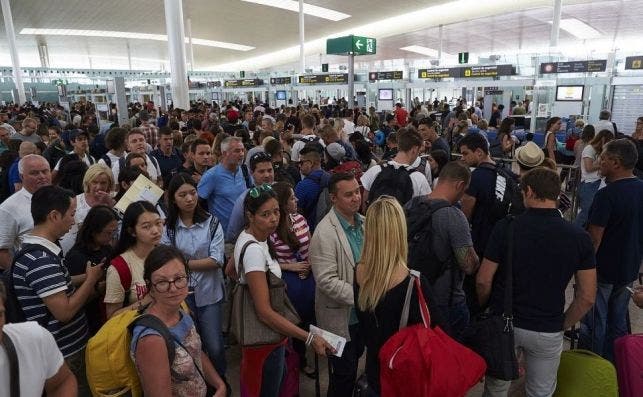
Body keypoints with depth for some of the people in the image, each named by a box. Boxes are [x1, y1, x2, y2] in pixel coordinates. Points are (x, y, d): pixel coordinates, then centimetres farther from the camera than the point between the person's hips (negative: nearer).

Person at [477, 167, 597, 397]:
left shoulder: (505, 228, -16)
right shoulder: (579, 237, -10)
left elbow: (483, 282, -12)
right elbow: (587, 297, -7)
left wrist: (486, 309, 7)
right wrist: (562, 325, 8)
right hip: (548, 333, 1)